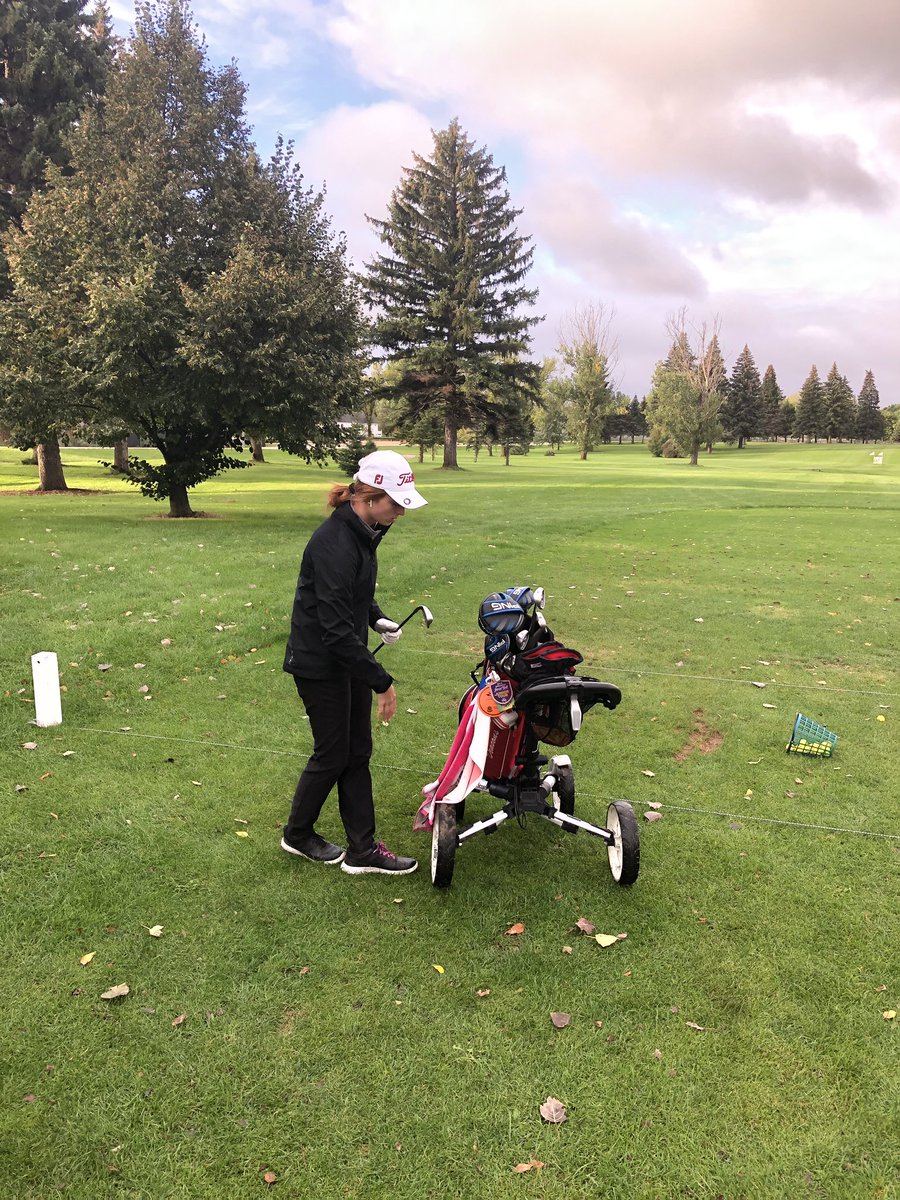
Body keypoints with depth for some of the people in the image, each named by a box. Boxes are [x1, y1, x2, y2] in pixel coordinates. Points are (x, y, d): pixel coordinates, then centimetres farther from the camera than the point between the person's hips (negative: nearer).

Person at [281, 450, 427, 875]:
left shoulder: (365, 531, 2)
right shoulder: (335, 545, -28)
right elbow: (337, 630, -29)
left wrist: (377, 619, 2)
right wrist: (382, 682, -24)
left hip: (348, 654, 9)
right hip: (320, 662, -9)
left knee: (358, 752, 11)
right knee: (332, 754, 6)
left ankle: (362, 851, 20)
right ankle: (297, 834, 30)